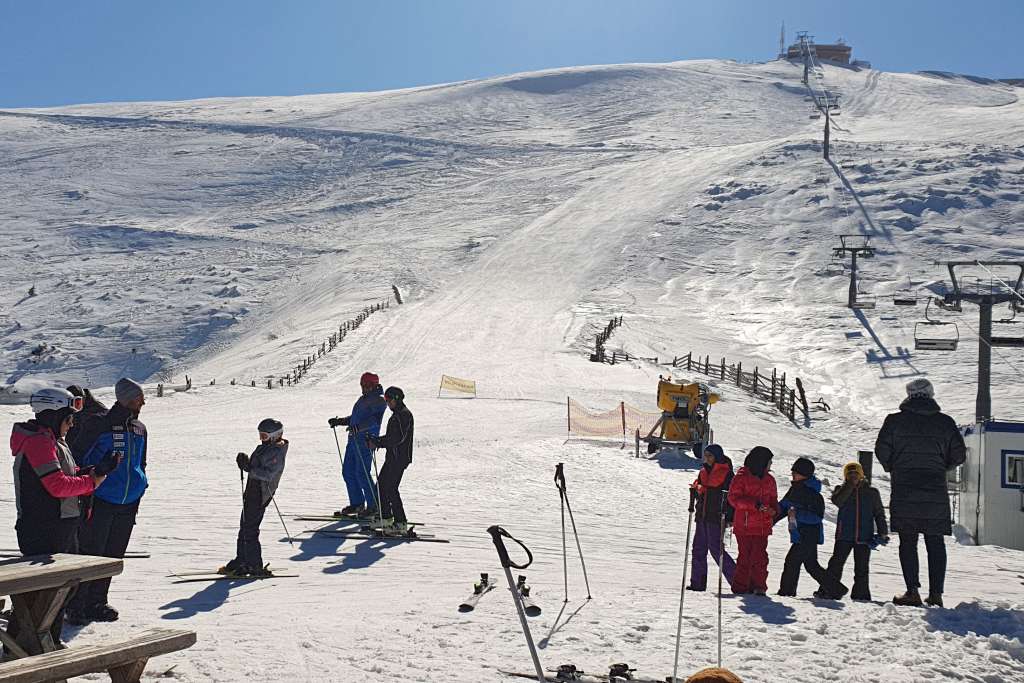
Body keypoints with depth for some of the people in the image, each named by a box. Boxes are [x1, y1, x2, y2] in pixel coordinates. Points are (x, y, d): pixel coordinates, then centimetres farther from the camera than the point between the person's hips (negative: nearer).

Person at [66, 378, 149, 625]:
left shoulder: (139, 429, 10)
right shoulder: (104, 426, -12)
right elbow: (86, 461, -12)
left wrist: (139, 488, 17)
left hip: (128, 505, 7)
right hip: (101, 502, -7)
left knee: (113, 556, 13)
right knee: (90, 554, -4)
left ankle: (96, 603, 24)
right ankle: (76, 606, 6)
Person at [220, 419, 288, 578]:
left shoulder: (277, 453, -16)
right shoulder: (264, 447, 15)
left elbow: (267, 474, -25)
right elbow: (254, 468, 18)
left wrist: (249, 468, -29)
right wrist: (245, 462, -2)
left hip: (260, 495, -10)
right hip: (251, 493, 10)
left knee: (249, 531, -8)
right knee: (244, 528, 16)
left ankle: (255, 567, -1)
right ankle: (241, 563, 26)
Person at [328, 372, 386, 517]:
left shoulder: (379, 400, -8)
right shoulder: (363, 399, 20)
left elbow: (375, 419, -24)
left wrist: (359, 427, -36)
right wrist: (338, 421, 27)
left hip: (366, 441, -9)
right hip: (354, 440, 9)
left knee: (362, 473, -10)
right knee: (348, 471, 9)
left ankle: (374, 506, -1)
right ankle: (357, 504, 19)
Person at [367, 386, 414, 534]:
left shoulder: (405, 414, -13)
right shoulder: (397, 414, 19)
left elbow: (398, 438, -22)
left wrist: (377, 443, -19)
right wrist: (375, 440, 10)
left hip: (400, 458, -10)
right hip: (392, 457, 10)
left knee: (390, 489, -11)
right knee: (381, 486, 12)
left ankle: (401, 524, -8)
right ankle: (386, 518, 23)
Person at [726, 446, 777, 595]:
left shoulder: (769, 480, 14)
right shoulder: (741, 477, -4)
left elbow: (773, 499, 22)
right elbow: (733, 498, -9)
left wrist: (774, 509, -2)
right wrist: (755, 504, -19)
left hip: (762, 527, 4)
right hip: (744, 525, -4)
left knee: (760, 557, -2)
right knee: (745, 557, -2)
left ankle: (758, 586, 8)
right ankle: (740, 587, 7)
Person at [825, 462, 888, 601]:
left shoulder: (872, 492, 10)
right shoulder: (842, 490, 7)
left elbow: (879, 514, 13)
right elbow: (837, 501, -16)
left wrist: (883, 533, 4)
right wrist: (850, 485, -15)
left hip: (864, 537, 1)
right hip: (844, 535, -1)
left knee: (861, 569, 6)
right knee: (836, 563, -8)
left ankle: (861, 595, 14)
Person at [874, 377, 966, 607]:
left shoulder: (895, 420, -1)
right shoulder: (945, 422, 4)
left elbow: (881, 451, -4)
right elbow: (959, 455, 4)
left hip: (904, 491, -2)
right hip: (936, 493, 2)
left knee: (908, 542, 3)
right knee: (935, 543, 9)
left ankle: (913, 591, -4)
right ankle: (936, 593, 6)